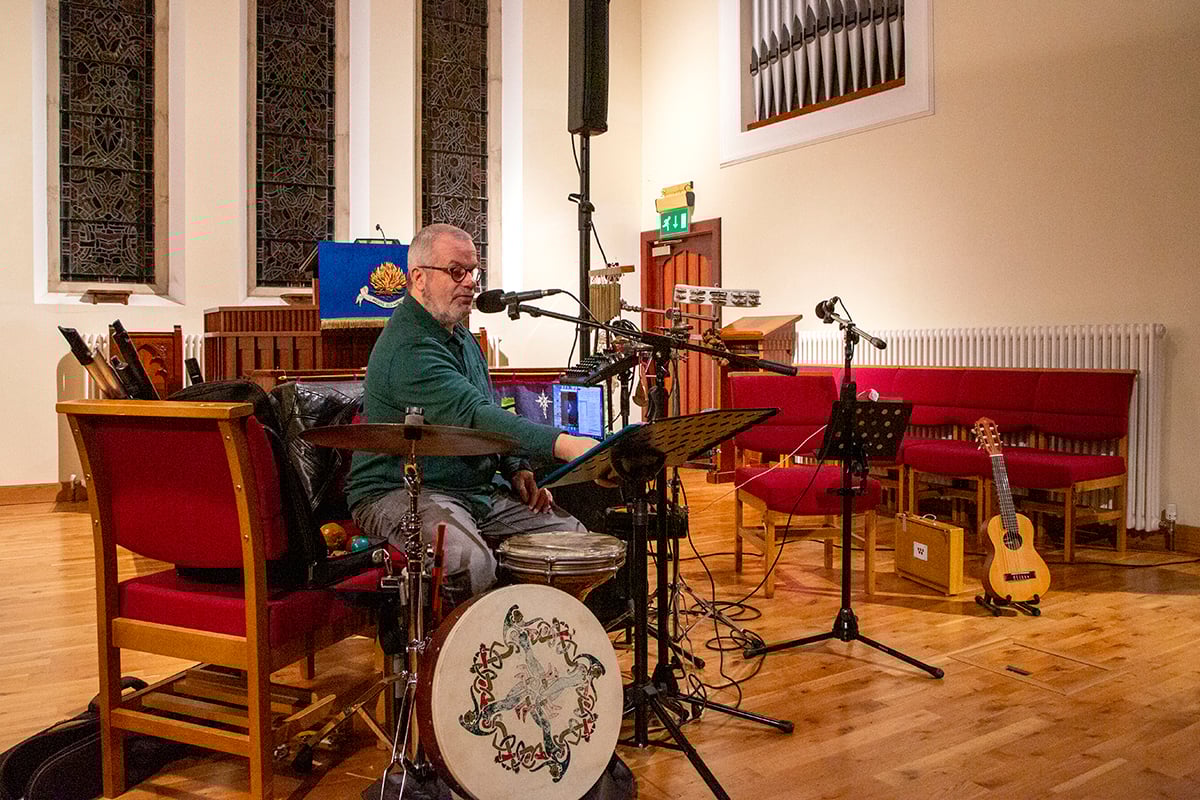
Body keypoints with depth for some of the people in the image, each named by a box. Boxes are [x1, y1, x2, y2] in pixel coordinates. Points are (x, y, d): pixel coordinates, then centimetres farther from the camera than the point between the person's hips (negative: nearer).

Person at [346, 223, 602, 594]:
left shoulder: (459, 334, 13)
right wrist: (562, 444, -44)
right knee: (472, 562, -37)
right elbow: (473, 416, -35)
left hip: (479, 487, 9)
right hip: (402, 491, -9)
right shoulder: (407, 348, -21)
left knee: (573, 534, 0)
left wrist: (517, 470, 5)